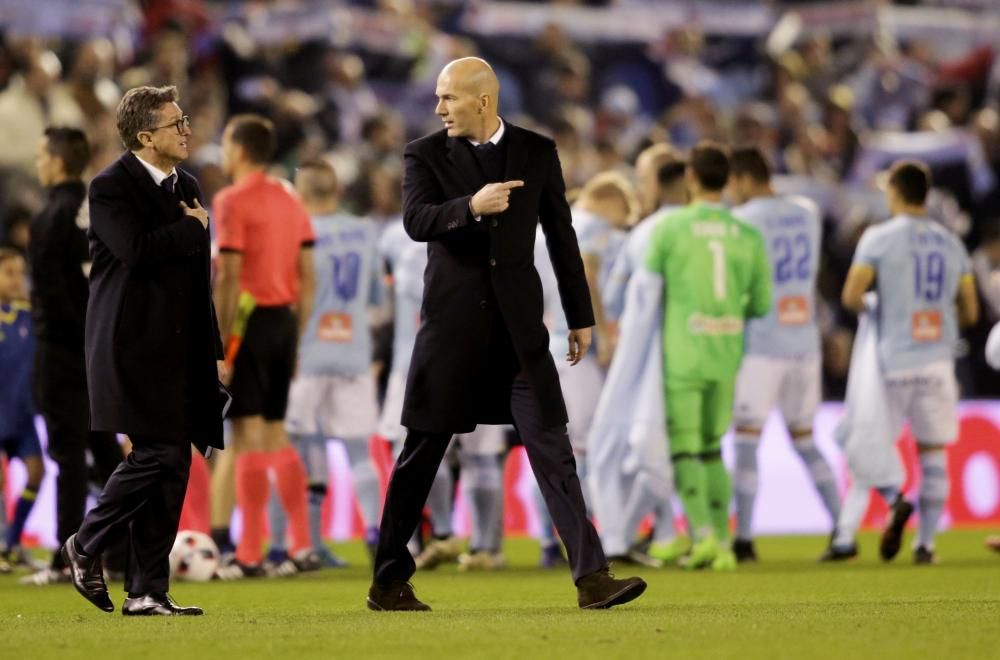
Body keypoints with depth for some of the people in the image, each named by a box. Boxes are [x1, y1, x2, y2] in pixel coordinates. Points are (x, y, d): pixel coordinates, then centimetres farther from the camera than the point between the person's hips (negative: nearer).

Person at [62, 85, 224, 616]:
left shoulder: (186, 188, 16)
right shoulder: (111, 187, -8)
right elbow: (138, 250, -25)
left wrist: (213, 349, 18)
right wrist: (193, 228, -10)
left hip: (179, 351, 8)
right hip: (134, 347, -8)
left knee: (171, 466, 3)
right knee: (157, 454, -15)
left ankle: (148, 593, 5)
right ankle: (85, 546, 5)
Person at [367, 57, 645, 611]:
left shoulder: (537, 153, 6)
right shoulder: (426, 155, 0)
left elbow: (561, 234, 11)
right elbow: (416, 220, -15)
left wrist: (581, 316, 12)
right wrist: (471, 207, -33)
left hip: (519, 324, 1)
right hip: (452, 321, -1)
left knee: (552, 447, -7)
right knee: (421, 454, 5)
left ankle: (591, 577, -11)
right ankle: (389, 582, 16)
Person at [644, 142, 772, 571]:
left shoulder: (670, 227, -7)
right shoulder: (749, 236, 1)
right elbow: (762, 303, 4)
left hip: (682, 354, -3)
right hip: (726, 356, 3)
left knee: (684, 450, 2)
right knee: (712, 450, 16)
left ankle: (702, 533, -17)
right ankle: (722, 543, 10)